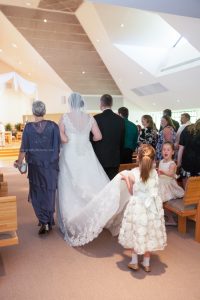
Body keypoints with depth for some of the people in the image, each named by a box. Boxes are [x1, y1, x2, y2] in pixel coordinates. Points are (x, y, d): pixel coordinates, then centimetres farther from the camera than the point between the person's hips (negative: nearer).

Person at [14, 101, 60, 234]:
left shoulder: (28, 127, -6)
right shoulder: (53, 126, -7)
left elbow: (24, 148, -5)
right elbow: (58, 146, -9)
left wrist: (19, 162, 8)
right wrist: (55, 159, 3)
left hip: (34, 165, 0)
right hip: (51, 164, 0)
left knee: (37, 193, 15)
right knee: (49, 192, 15)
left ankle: (44, 221, 8)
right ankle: (49, 221, 24)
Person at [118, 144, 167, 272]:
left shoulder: (132, 174, -18)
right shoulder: (155, 173, -11)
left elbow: (132, 192, -2)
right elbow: (154, 190, 5)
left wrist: (126, 179, 12)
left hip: (138, 207, -2)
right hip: (152, 207, 2)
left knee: (136, 234, 17)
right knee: (149, 234, 18)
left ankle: (134, 262, 30)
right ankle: (146, 263, 32)